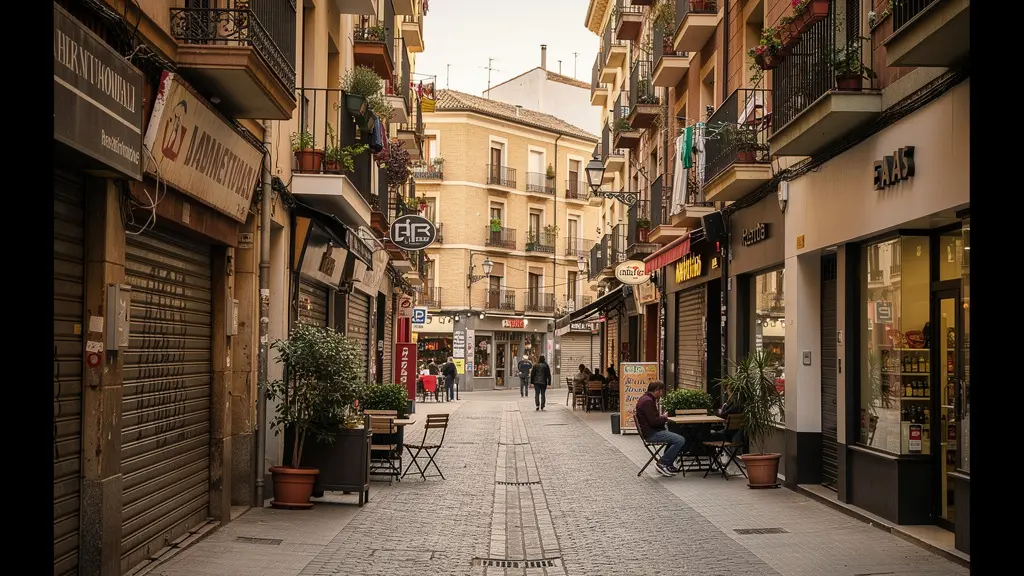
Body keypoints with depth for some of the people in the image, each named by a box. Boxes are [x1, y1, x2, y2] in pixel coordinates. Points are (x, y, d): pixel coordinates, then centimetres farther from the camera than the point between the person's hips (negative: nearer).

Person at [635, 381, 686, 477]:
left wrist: (662, 417, 8)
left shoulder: (646, 399, 15)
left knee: (676, 436, 22)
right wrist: (664, 418, -5)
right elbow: (654, 421, -24)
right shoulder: (647, 401, -19)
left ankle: (668, 463, 21)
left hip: (653, 431, 11)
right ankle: (662, 464, -10)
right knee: (680, 440, -19)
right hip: (652, 433, -11)